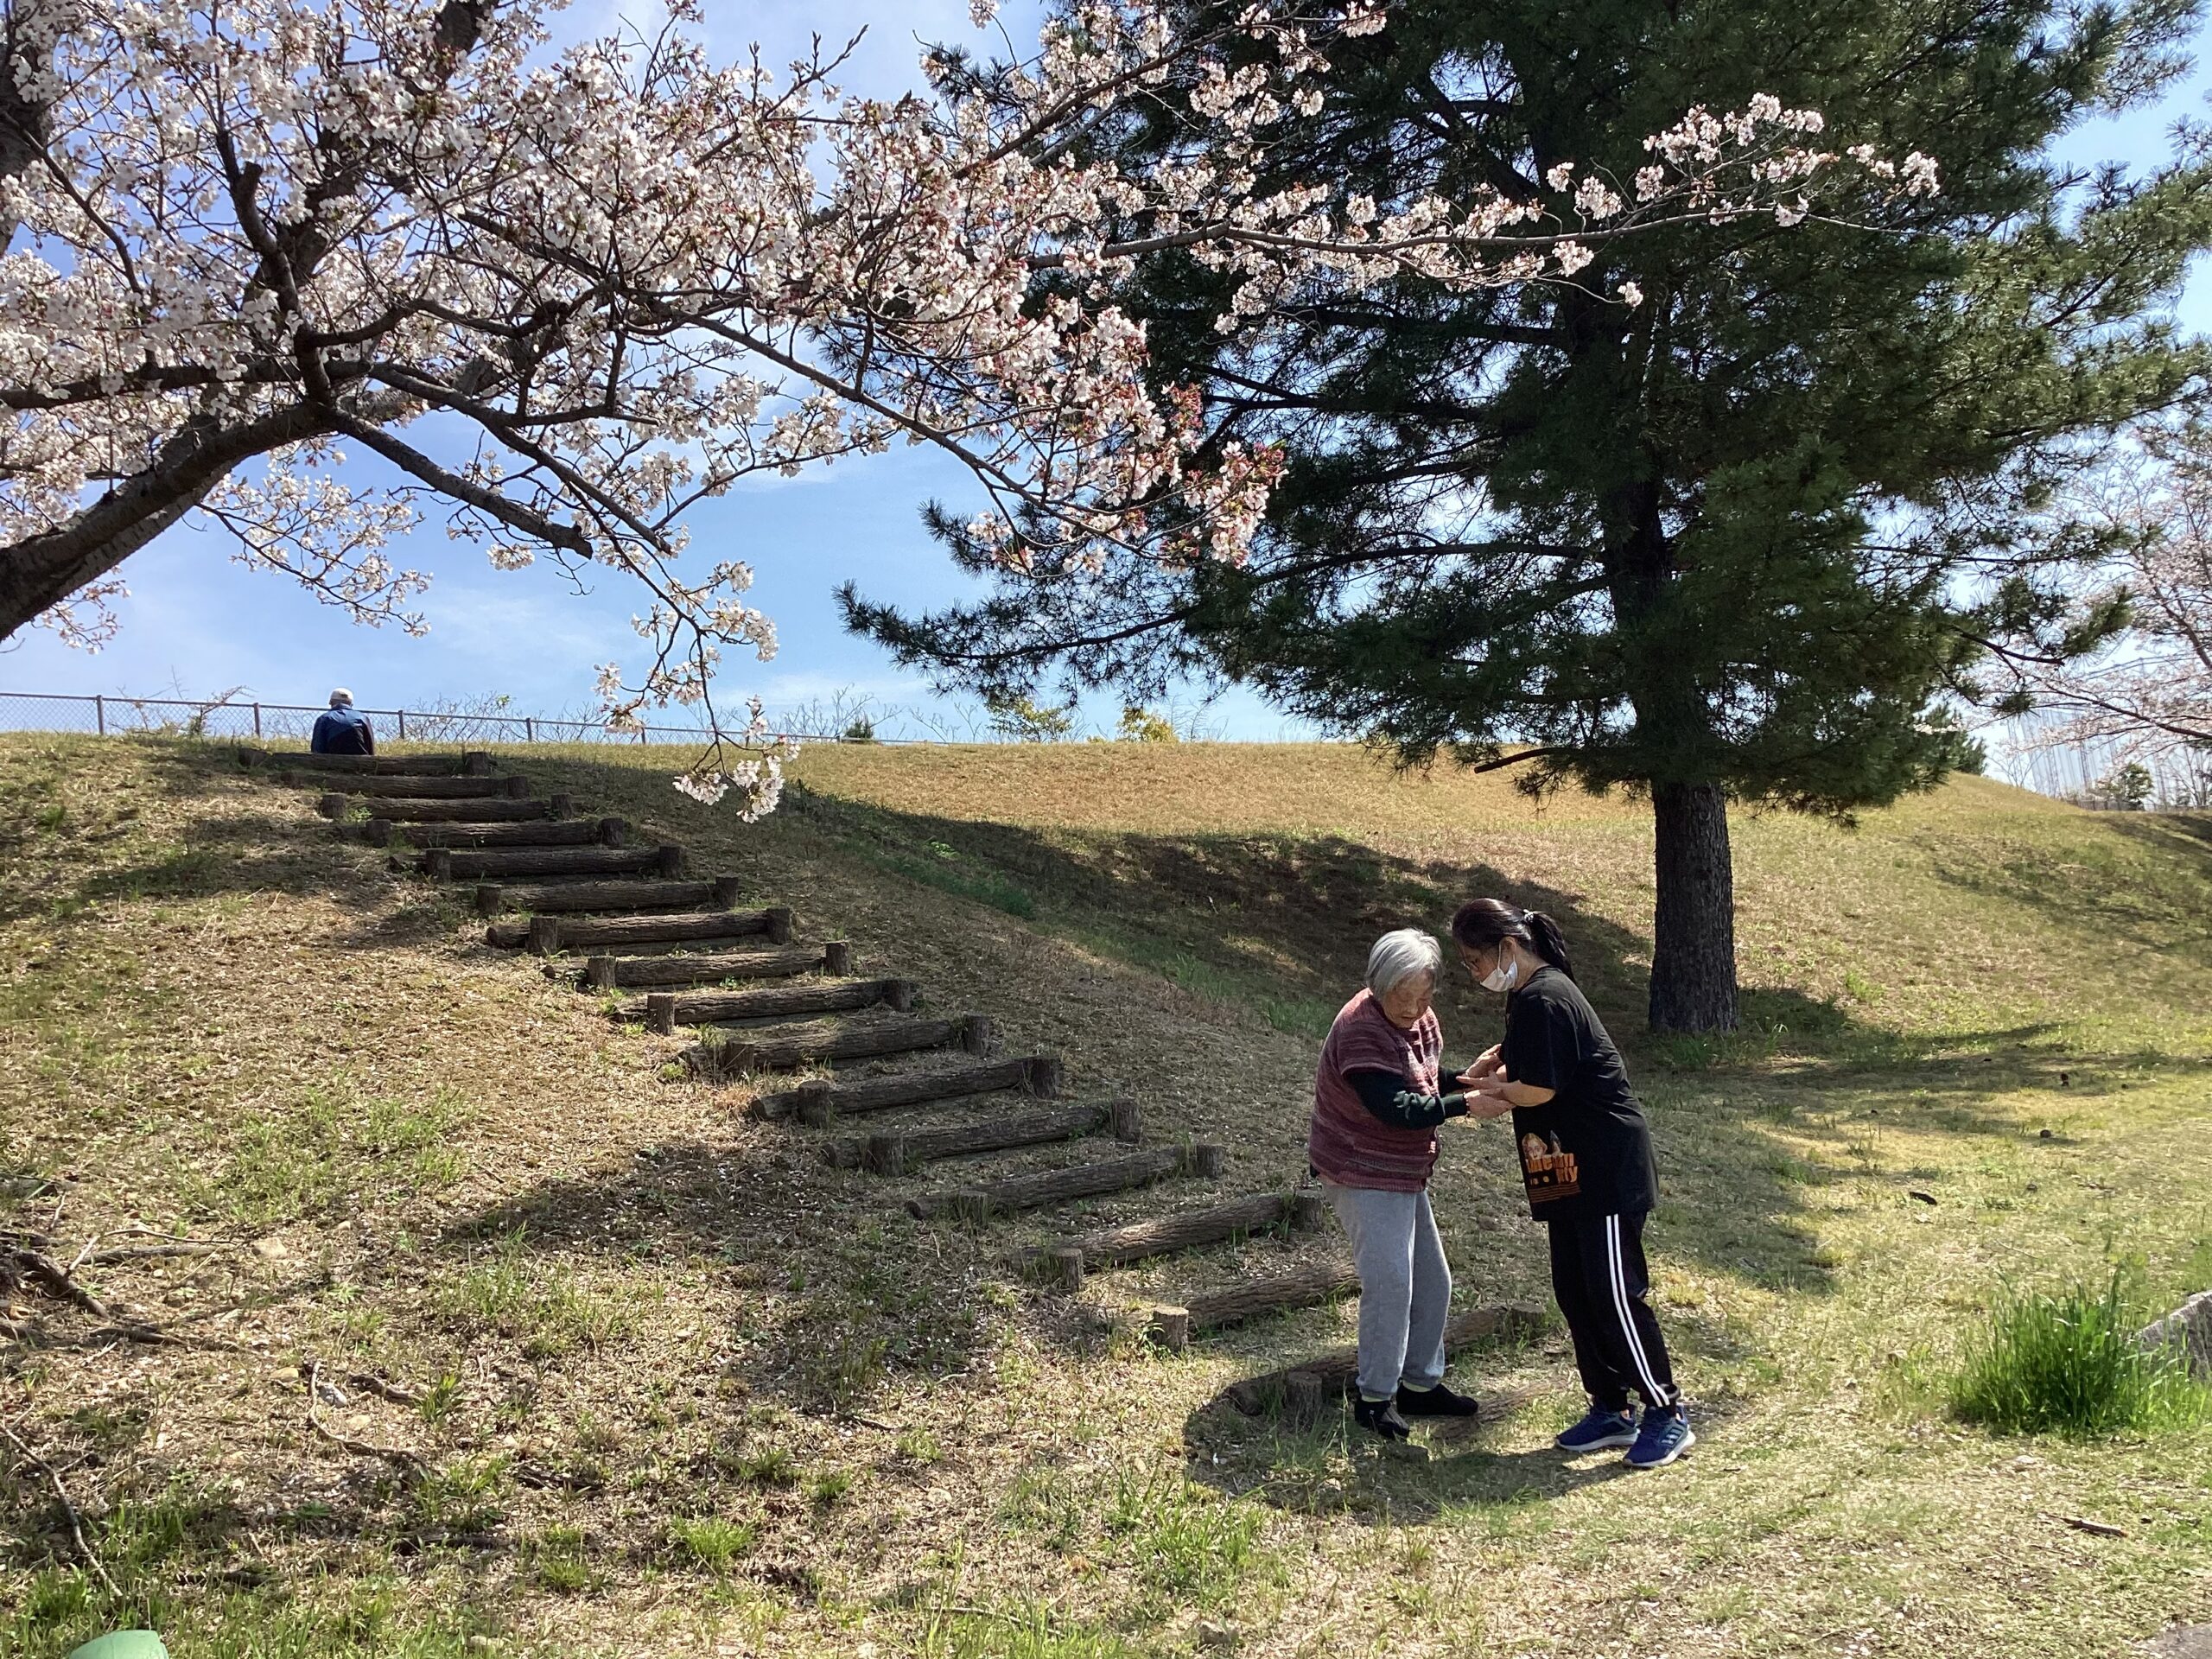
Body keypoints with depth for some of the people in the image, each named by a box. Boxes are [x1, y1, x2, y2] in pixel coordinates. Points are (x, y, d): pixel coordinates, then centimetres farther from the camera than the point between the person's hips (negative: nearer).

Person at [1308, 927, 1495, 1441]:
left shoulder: (1422, 1020, 3)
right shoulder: (1360, 1029, -25)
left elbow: (1429, 1083, 8)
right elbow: (1396, 1107, -30)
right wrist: (1463, 1104, -33)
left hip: (1404, 1174, 9)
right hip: (1362, 1174, -9)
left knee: (1432, 1282, 13)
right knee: (1390, 1280, -14)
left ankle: (1420, 1385, 27)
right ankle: (1375, 1398, -1)